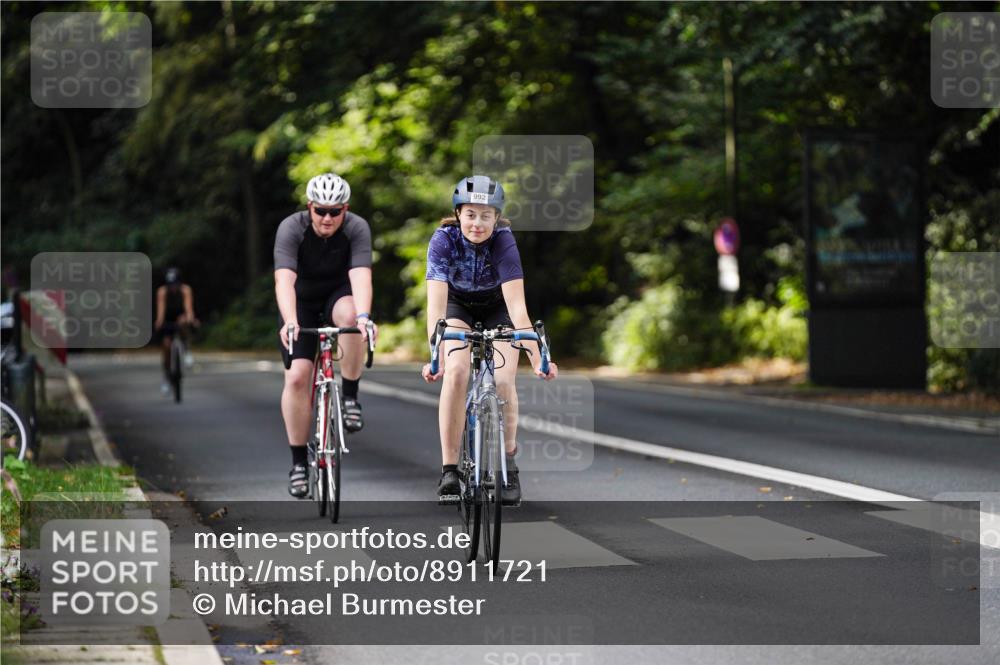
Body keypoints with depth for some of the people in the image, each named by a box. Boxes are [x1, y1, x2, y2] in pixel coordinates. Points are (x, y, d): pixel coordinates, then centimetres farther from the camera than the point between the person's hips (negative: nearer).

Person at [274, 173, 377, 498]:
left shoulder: (357, 228, -24)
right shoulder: (291, 228, -26)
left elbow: (361, 277, -37)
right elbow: (284, 280, -38)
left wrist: (363, 317, -56)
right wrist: (290, 322, -56)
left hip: (339, 295, 0)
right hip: (302, 303, 0)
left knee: (350, 315, -37)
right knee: (296, 377, -15)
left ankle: (350, 397, -18)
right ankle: (298, 462, 0)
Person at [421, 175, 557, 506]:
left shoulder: (504, 242, -31)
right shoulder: (443, 240, -30)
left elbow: (517, 307, -36)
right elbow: (436, 304, -37)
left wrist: (536, 358, -46)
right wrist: (435, 357, -49)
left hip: (497, 307, 0)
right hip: (459, 306, 0)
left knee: (503, 381, -19)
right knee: (456, 373, -23)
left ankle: (507, 463, 2)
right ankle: (449, 470, -16)